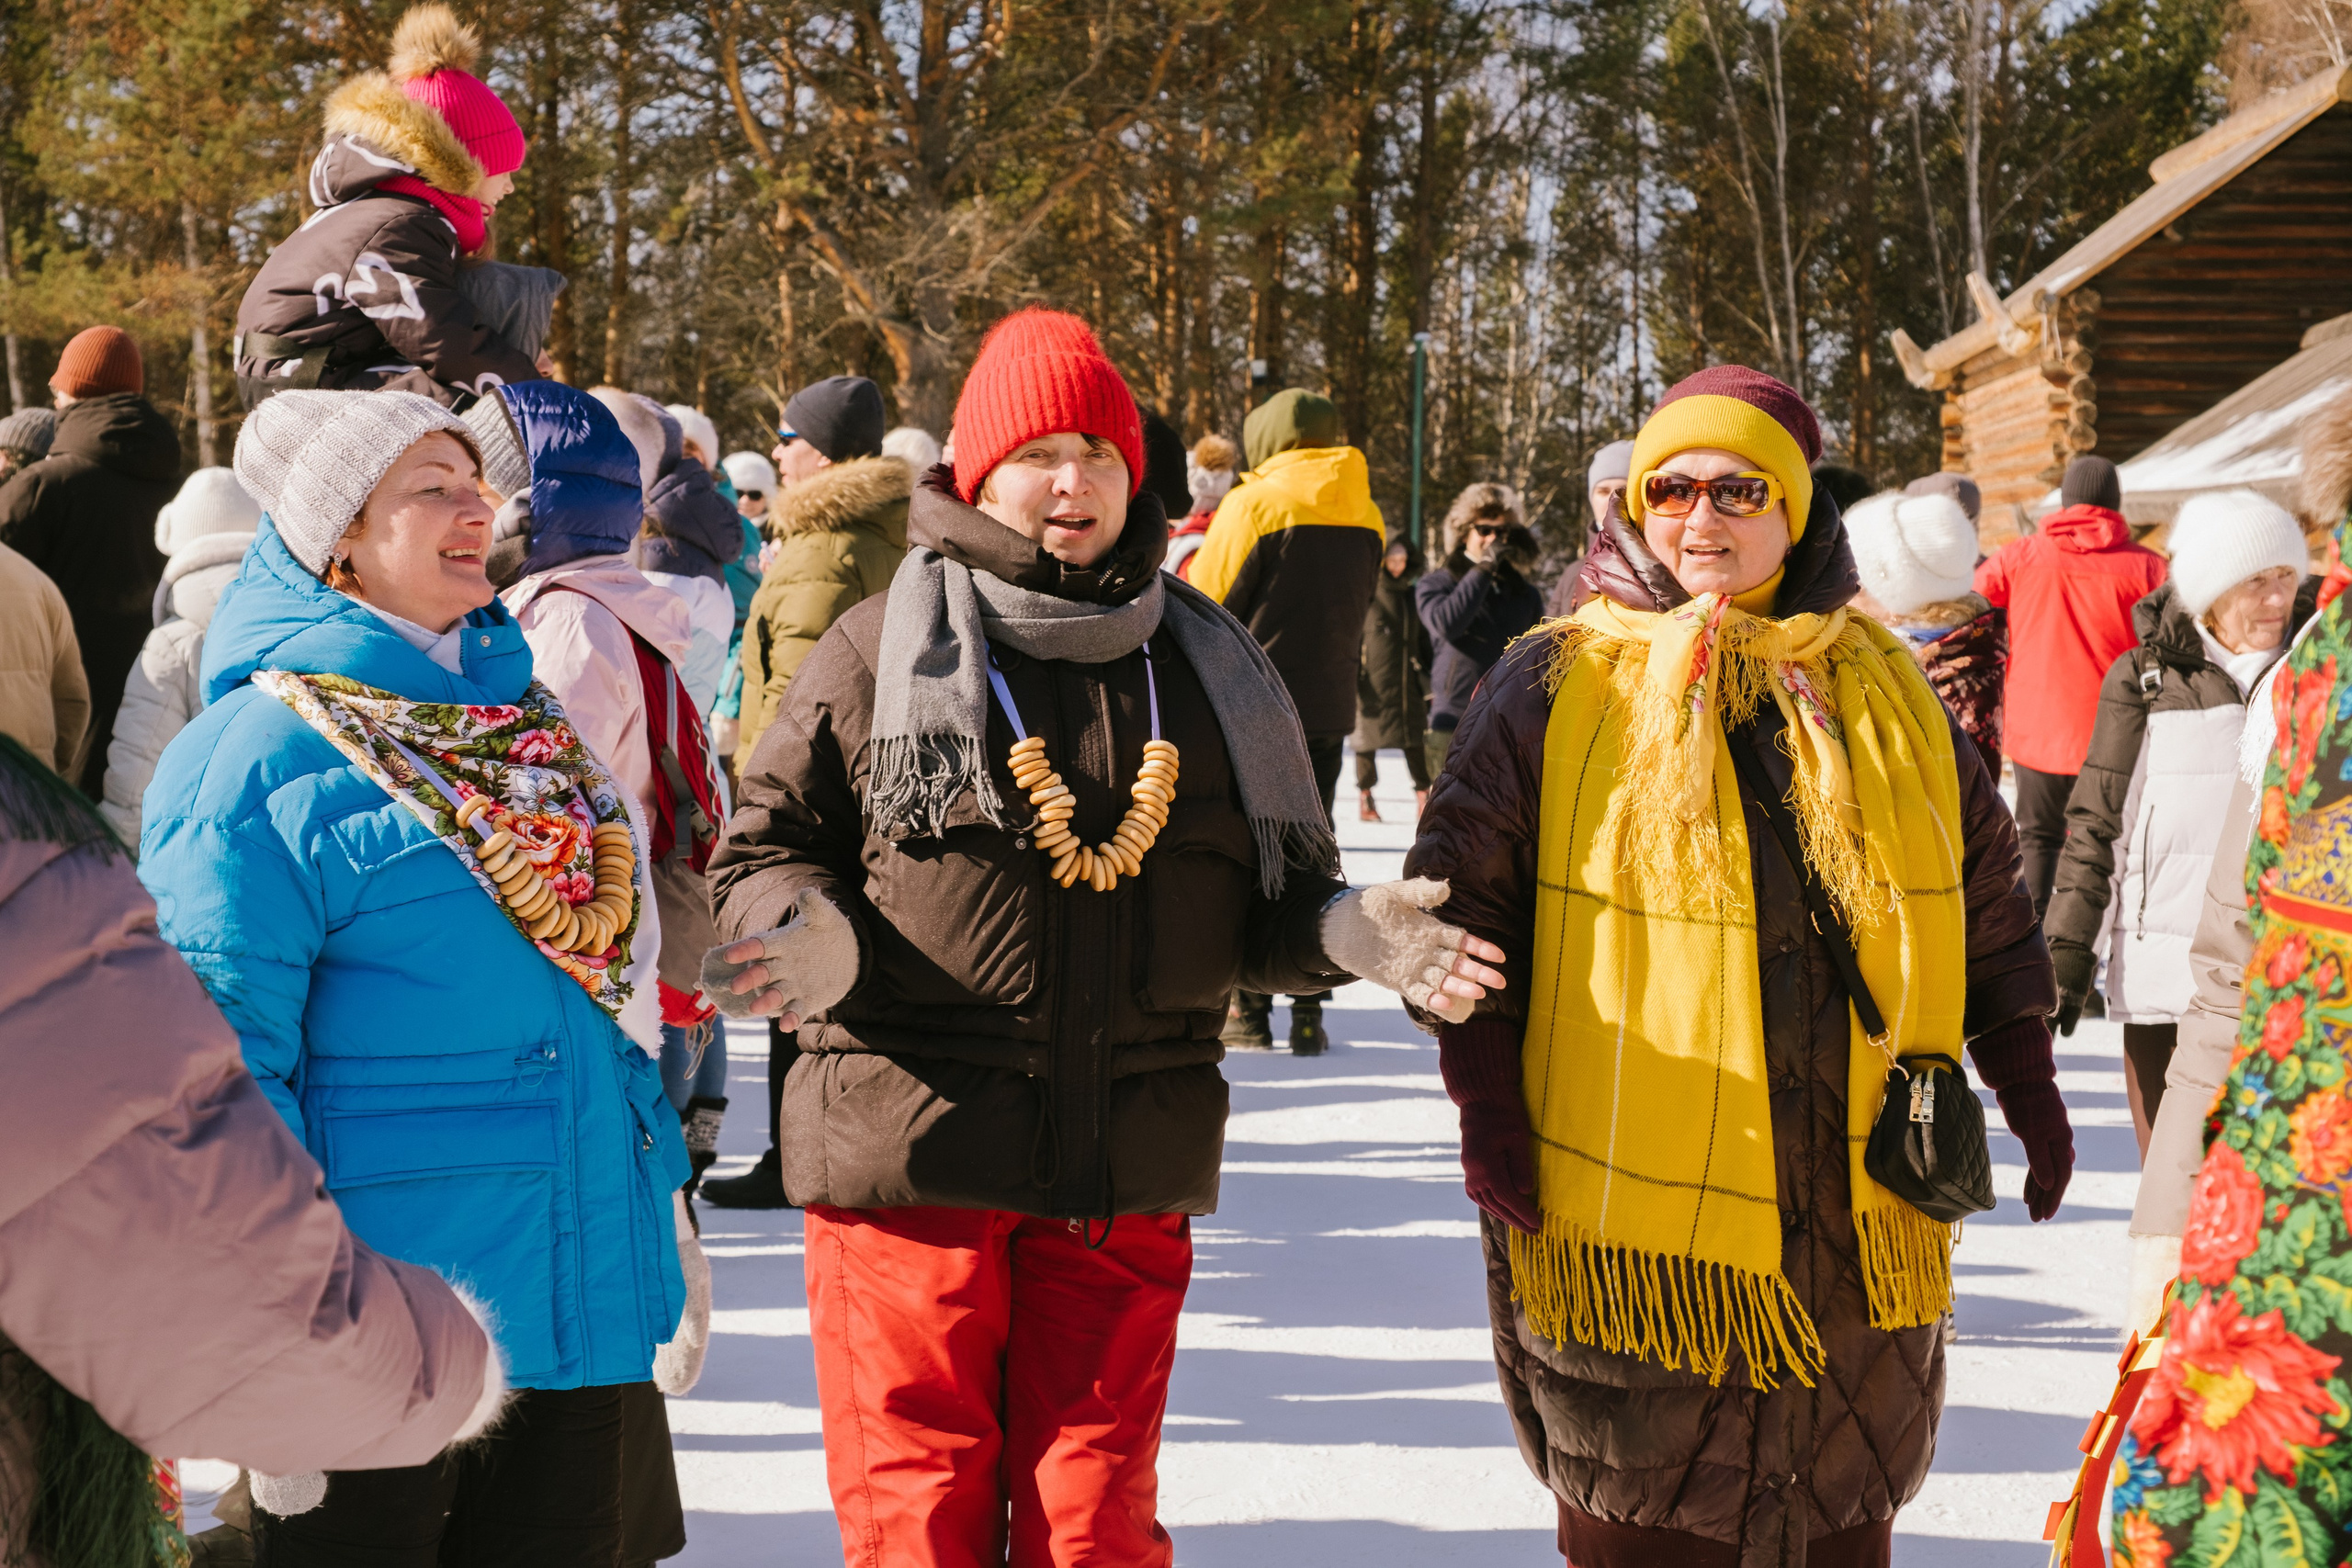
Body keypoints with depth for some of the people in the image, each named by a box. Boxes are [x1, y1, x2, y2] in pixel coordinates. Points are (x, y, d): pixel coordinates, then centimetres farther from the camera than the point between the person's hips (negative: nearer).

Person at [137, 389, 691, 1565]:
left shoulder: (523, 718, 12)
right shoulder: (260, 756, -11)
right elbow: (220, 1060, -14)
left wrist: (663, 1203, 16)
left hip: (580, 1287, 7)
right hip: (386, 1325, -7)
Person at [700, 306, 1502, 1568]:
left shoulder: (1204, 667, 12)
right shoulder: (884, 650, 2)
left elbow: (1264, 902, 16)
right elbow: (767, 848, 3)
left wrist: (1341, 933, -6)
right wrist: (811, 938, -19)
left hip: (1124, 1177, 3)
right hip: (909, 1159, -2)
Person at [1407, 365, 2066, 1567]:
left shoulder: (1887, 694, 9)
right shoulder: (1557, 686, -2)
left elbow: (1989, 903, 17)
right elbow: (1459, 897, -1)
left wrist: (2025, 1084, 11)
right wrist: (1487, 1106, -8)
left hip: (1856, 1211, 4)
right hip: (1634, 1212, -3)